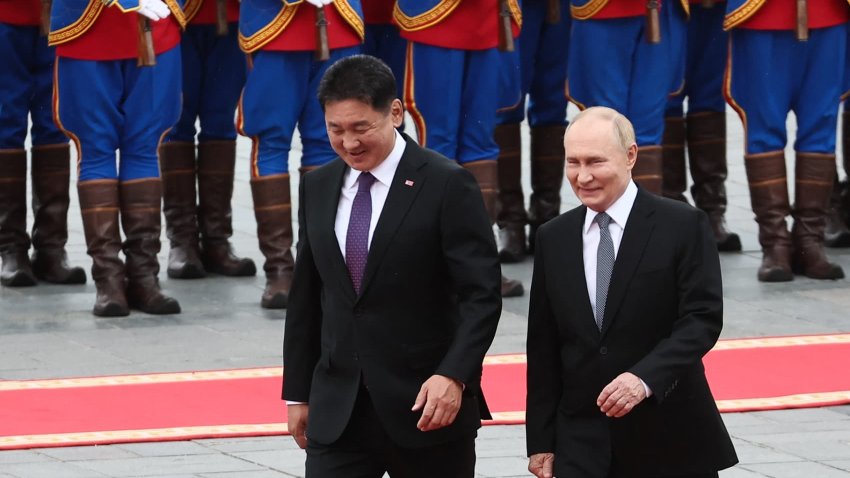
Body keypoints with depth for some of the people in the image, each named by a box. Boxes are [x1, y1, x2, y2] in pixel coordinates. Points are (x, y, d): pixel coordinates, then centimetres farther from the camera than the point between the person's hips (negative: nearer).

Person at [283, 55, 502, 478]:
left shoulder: (446, 185, -8)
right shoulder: (317, 188, 9)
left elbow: (482, 295, -12)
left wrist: (454, 375, -23)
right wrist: (297, 393, 14)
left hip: (428, 405, -4)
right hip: (337, 408, 4)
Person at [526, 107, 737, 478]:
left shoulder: (683, 226, -5)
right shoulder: (553, 238, 8)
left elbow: (703, 319, -11)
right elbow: (543, 346, 10)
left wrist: (646, 377, -26)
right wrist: (540, 441, 7)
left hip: (670, 442, -3)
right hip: (583, 444, 3)